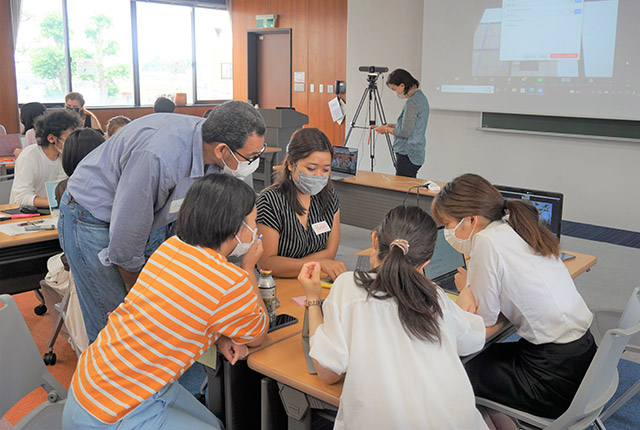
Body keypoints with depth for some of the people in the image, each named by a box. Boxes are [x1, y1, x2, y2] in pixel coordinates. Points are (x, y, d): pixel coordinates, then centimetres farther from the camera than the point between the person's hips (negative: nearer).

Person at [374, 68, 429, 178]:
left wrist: (387, 129, -5)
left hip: (408, 156, -10)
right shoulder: (420, 96, 12)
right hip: (416, 153, 10)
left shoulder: (412, 103, -19)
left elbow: (405, 133, -20)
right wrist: (393, 125, 14)